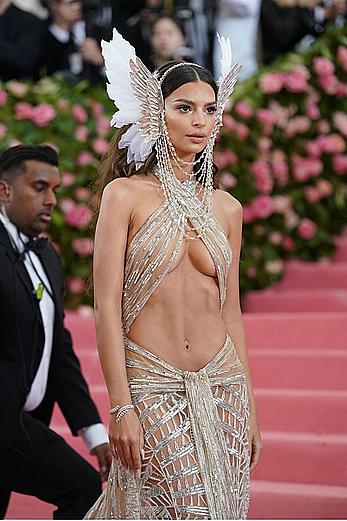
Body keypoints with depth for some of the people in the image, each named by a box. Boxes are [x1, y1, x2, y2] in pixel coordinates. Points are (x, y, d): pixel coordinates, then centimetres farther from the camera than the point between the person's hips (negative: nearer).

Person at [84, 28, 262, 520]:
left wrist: (249, 405, 12)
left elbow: (231, 312, 13)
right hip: (151, 390, -4)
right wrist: (121, 406, -13)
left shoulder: (226, 208, 9)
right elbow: (107, 305, -8)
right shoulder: (125, 194, -4)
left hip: (221, 388, 4)